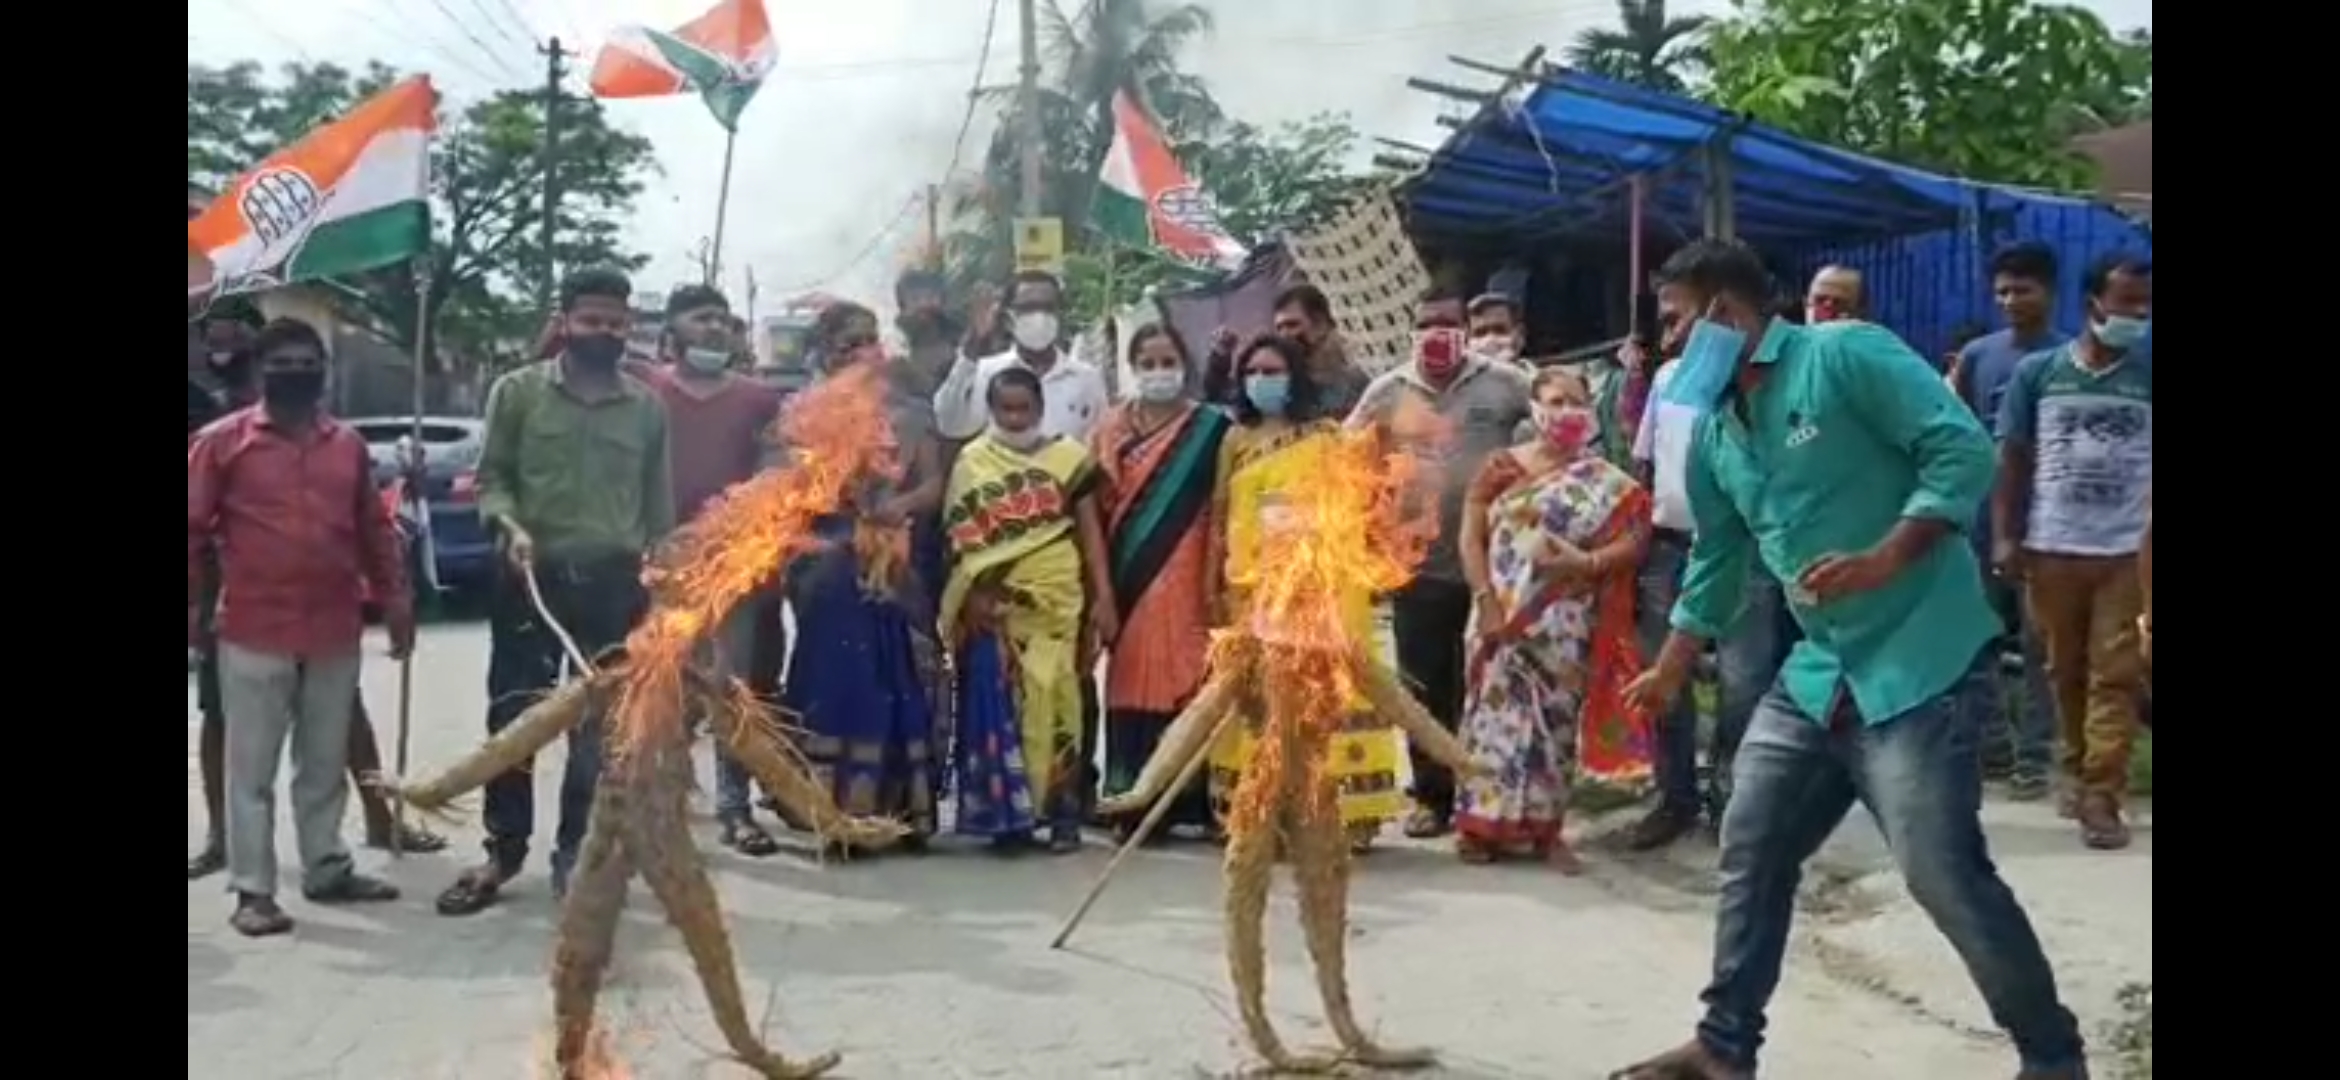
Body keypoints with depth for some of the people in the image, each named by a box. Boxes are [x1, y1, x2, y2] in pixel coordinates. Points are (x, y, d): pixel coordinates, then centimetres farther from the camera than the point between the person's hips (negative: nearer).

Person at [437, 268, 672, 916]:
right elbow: (492, 477, 2)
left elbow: (658, 502, 10)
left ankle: (574, 852, 19)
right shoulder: (518, 391, 1)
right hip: (533, 576, -1)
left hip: (615, 582, 2)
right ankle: (504, 849, 17)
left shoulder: (647, 408, 7)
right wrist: (511, 527, -17)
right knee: (512, 716, 4)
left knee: (600, 722, 6)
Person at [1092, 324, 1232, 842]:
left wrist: (1217, 578, -10)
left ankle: (1185, 799, 1)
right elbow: (1098, 509, 10)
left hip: (1183, 577, -3)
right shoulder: (1112, 429, 12)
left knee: (1184, 677, -6)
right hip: (1129, 576, 3)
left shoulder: (1210, 429, 2)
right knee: (1132, 679, 3)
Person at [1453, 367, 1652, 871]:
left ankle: (1545, 827, 13)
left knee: (1556, 719, 4)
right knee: (1499, 713, -1)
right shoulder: (1502, 467, 5)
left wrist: (1589, 563, -19)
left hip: (1568, 625, 0)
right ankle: (1483, 823, 7)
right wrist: (1486, 599, -10)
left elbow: (1633, 540, -1)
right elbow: (1471, 536, 1)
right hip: (1505, 617, 0)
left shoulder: (1608, 482, 5)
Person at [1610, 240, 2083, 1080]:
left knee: (1944, 872, -9)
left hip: (1916, 660, -8)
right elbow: (1716, 564, 22)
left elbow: (1963, 449, -16)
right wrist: (1667, 675, 23)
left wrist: (1882, 560, -23)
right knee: (1751, 852, 11)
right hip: (1816, 670, 8)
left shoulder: (1843, 355, -10)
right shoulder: (1714, 434, 13)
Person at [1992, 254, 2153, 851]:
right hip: (2050, 547, 1)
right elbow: (2013, 460, 5)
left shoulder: (2148, 376, 0)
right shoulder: (2036, 372, 1)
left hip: (2127, 550, -1)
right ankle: (2076, 770, 27)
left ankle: (2102, 794, -2)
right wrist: (2004, 537, -3)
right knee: (2065, 669, 12)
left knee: (2116, 675, -3)